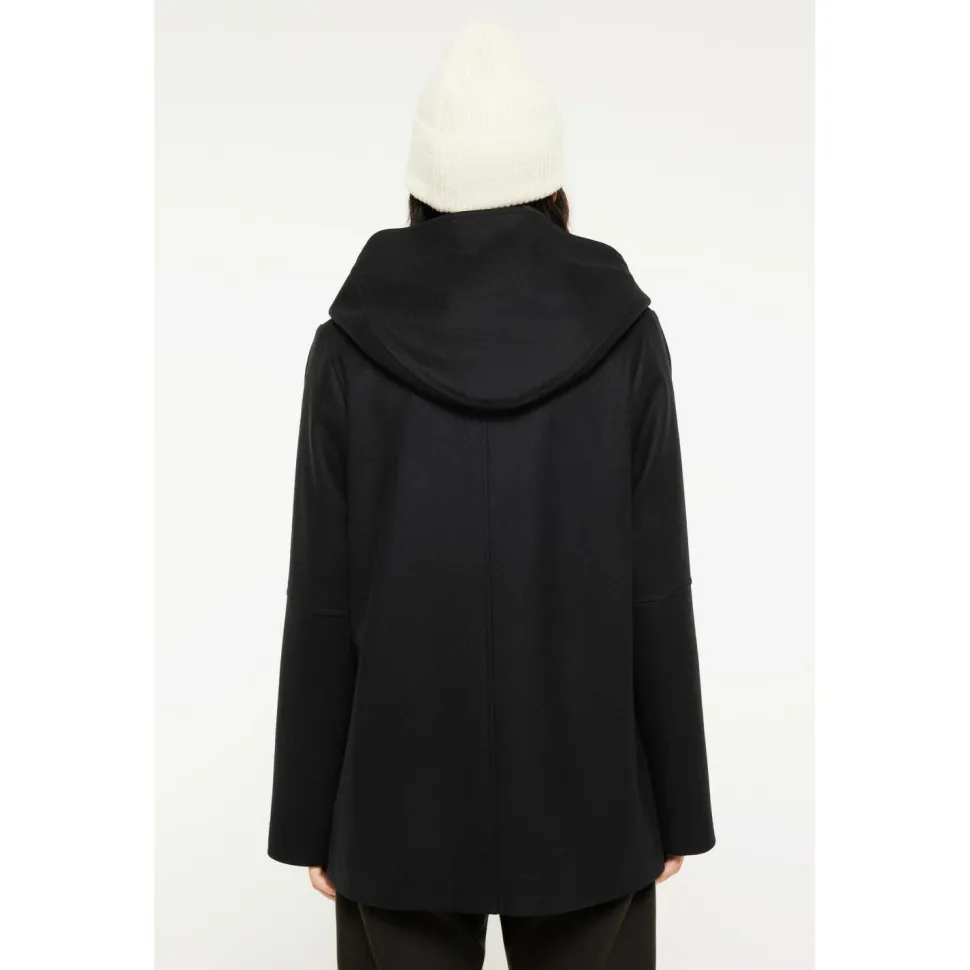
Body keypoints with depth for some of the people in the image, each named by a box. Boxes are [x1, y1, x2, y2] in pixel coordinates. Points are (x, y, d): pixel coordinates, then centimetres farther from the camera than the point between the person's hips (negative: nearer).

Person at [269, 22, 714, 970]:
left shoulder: (352, 341, -8)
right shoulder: (623, 334, -8)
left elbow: (321, 601, -7)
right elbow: (656, 591, -7)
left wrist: (309, 816, 4)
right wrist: (677, 804, 4)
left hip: (404, 787, 0)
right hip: (582, 785, 1)